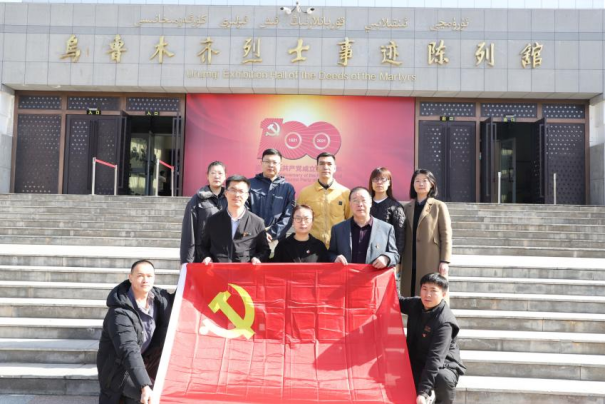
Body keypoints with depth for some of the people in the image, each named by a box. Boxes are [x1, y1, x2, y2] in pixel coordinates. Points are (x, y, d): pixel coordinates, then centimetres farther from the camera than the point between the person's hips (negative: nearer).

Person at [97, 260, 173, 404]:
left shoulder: (158, 297, -8)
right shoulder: (120, 312, -28)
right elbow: (129, 351, -37)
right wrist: (144, 386, -47)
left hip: (144, 359, 8)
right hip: (119, 367, -8)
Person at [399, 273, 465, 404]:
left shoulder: (444, 322, -26)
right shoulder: (415, 305, -5)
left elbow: (436, 358, -32)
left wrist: (423, 391, -37)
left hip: (443, 366, -6)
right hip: (417, 363, 6)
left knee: (443, 379, -37)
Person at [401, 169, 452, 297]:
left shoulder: (439, 206, 3)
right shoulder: (407, 208, 14)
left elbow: (446, 235, -2)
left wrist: (444, 261, -9)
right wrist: (399, 261, 9)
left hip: (432, 263, -3)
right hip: (410, 264, 4)